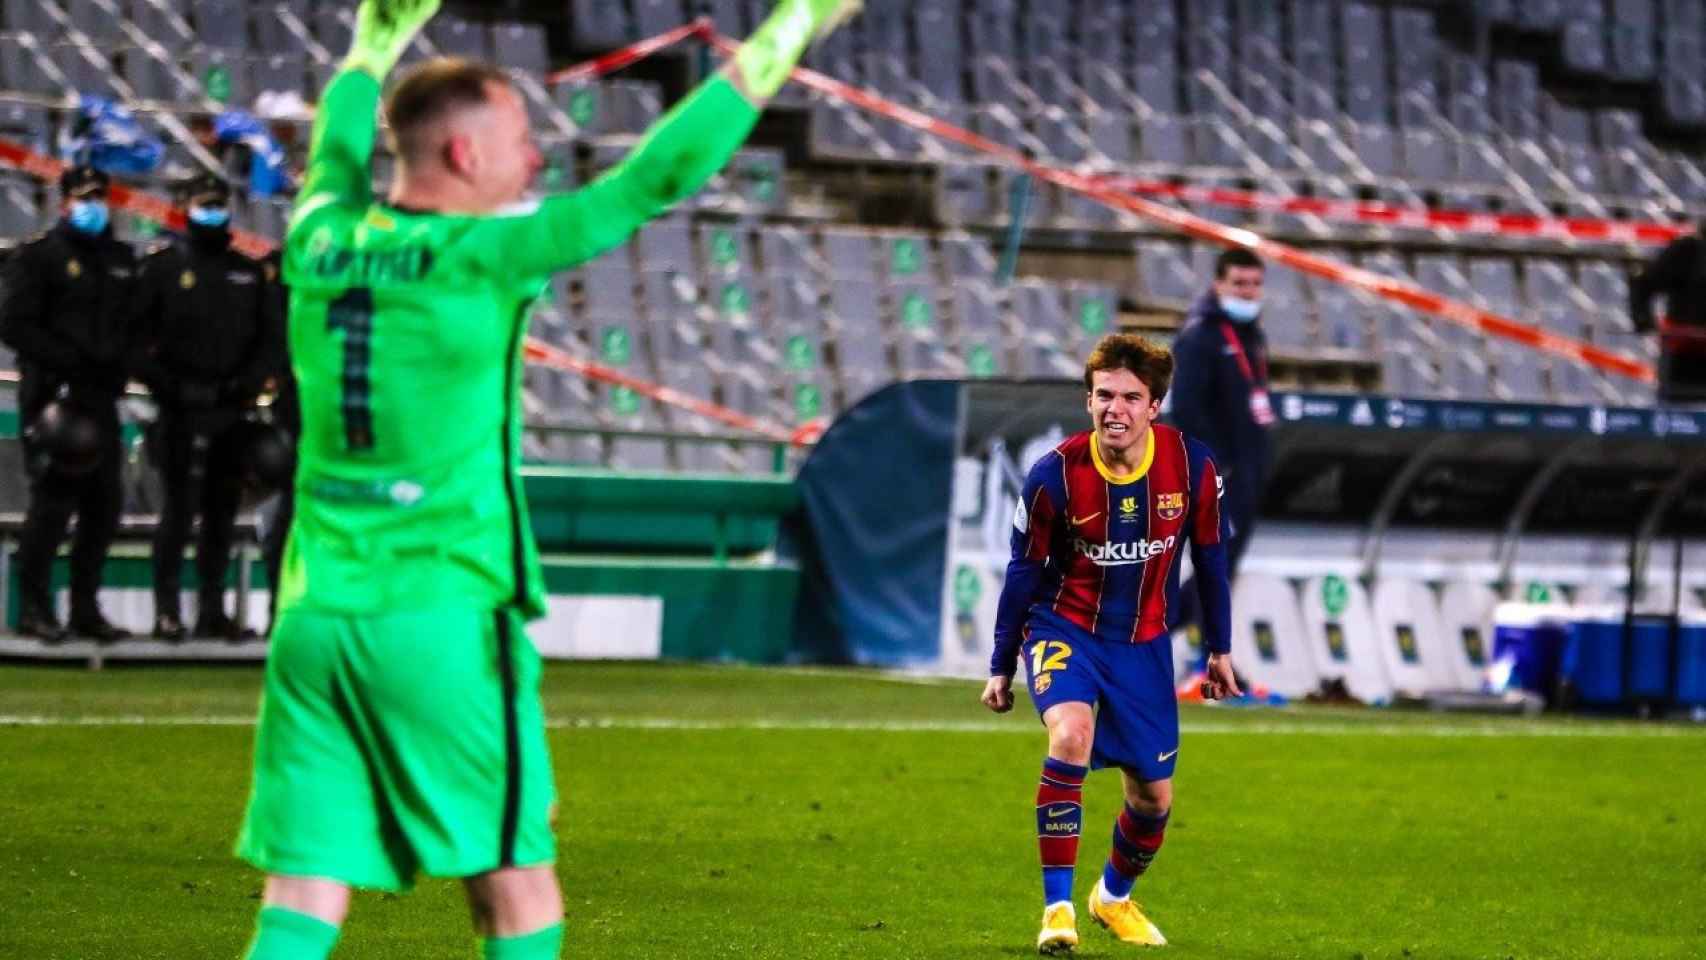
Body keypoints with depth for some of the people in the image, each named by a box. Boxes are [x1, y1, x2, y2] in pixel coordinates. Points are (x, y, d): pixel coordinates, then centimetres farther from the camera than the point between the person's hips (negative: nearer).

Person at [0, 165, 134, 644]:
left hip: (101, 398, 6)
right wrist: (69, 362, -15)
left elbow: (133, 325, 20)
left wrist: (117, 366, 2)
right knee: (54, 498, -10)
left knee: (105, 504, 6)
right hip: (53, 395, -6)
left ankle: (85, 608, 14)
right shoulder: (38, 257, -2)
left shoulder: (120, 260, 17)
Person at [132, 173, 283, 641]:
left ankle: (212, 608, 13)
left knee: (223, 511, 7)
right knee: (180, 506, -8)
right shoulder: (164, 265, 1)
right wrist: (165, 385, -13)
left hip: (232, 409, 4)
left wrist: (249, 383, -3)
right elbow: (137, 336, -3)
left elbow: (271, 337, 12)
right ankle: (167, 610, -5)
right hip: (183, 408, -4)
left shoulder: (249, 273, 13)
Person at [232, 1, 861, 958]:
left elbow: (334, 159, 31)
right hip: (444, 620, -5)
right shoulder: (483, 259, -9)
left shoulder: (323, 247, 7)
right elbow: (655, 177, -5)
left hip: (313, 619, 6)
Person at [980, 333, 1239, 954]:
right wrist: (1001, 667, 2)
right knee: (1071, 735, -32)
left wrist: (1220, 650, 10)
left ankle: (1114, 897, 41)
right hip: (1064, 628, -3)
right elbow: (1024, 571, -5)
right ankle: (1057, 909, -24)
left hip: (1143, 643, 3)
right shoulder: (1055, 474, -19)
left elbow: (1210, 558, 3)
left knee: (1155, 797, 8)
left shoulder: (1191, 466, -14)